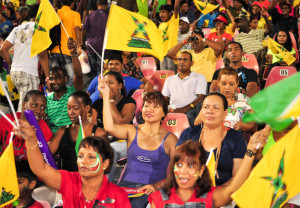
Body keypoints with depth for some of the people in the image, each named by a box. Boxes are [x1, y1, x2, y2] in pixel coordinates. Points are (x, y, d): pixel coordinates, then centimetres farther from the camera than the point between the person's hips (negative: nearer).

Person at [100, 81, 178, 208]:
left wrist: (157, 185, -15)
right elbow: (109, 127, -7)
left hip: (152, 191, -2)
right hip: (126, 185, 2)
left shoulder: (170, 138, 7)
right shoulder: (132, 131, 13)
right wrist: (106, 96, -7)